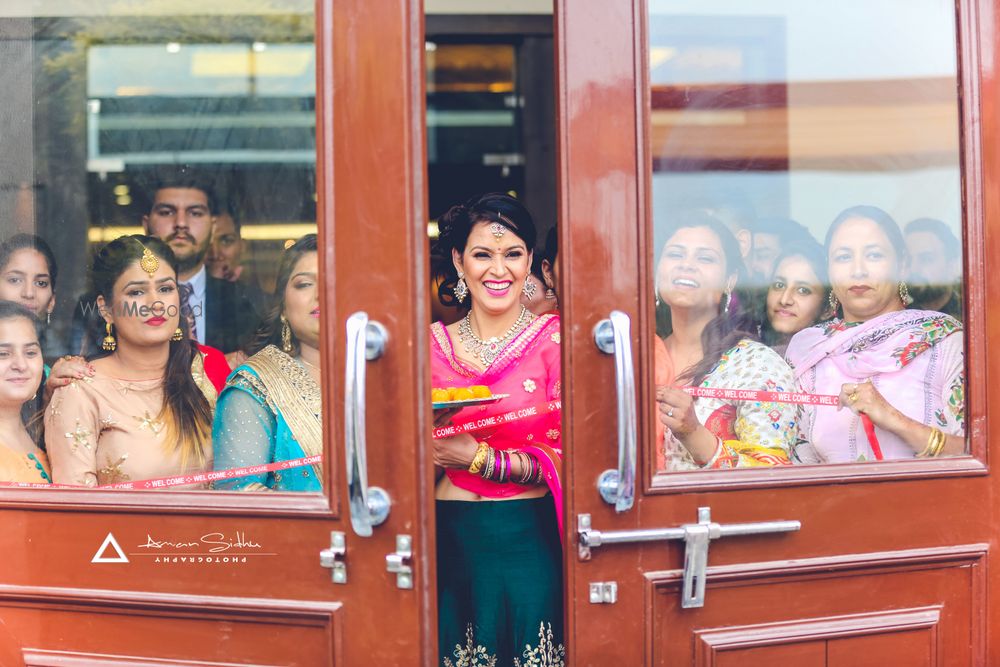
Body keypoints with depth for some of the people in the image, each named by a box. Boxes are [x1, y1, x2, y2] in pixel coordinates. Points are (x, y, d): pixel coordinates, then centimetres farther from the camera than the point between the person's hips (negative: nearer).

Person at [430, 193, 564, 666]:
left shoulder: (554, 339, -1)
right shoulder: (431, 343, 6)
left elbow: (570, 455, -8)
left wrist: (477, 458, -13)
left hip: (530, 539, -2)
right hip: (450, 540, 2)